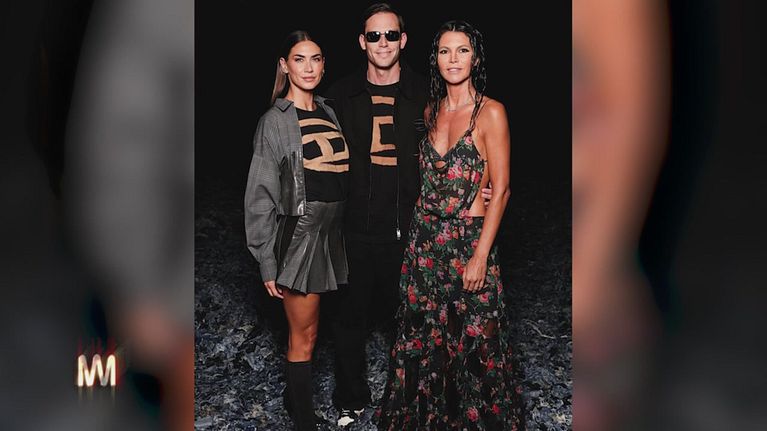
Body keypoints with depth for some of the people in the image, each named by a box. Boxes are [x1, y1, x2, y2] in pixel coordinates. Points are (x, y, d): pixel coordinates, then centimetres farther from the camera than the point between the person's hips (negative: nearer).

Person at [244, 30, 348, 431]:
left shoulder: (329, 114, 10)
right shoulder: (275, 121, -8)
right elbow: (260, 196, -9)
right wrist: (268, 263, -11)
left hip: (330, 232, 5)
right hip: (298, 232, -5)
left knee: (305, 327, 14)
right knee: (305, 333, 4)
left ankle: (294, 395, 33)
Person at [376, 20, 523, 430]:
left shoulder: (490, 112, -10)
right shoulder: (431, 110, 8)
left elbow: (501, 190, -12)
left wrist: (481, 255, -16)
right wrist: (420, 228, 10)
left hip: (468, 238, -5)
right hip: (425, 235, 5)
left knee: (471, 341, 6)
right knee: (422, 334, 15)